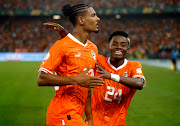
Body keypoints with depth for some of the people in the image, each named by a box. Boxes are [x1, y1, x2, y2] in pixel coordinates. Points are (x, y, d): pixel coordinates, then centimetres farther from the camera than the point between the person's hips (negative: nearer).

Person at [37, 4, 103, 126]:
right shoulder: (62, 45, -10)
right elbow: (41, 79, -15)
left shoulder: (93, 48, 13)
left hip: (76, 115, 7)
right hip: (63, 115, -7)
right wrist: (76, 80, -20)